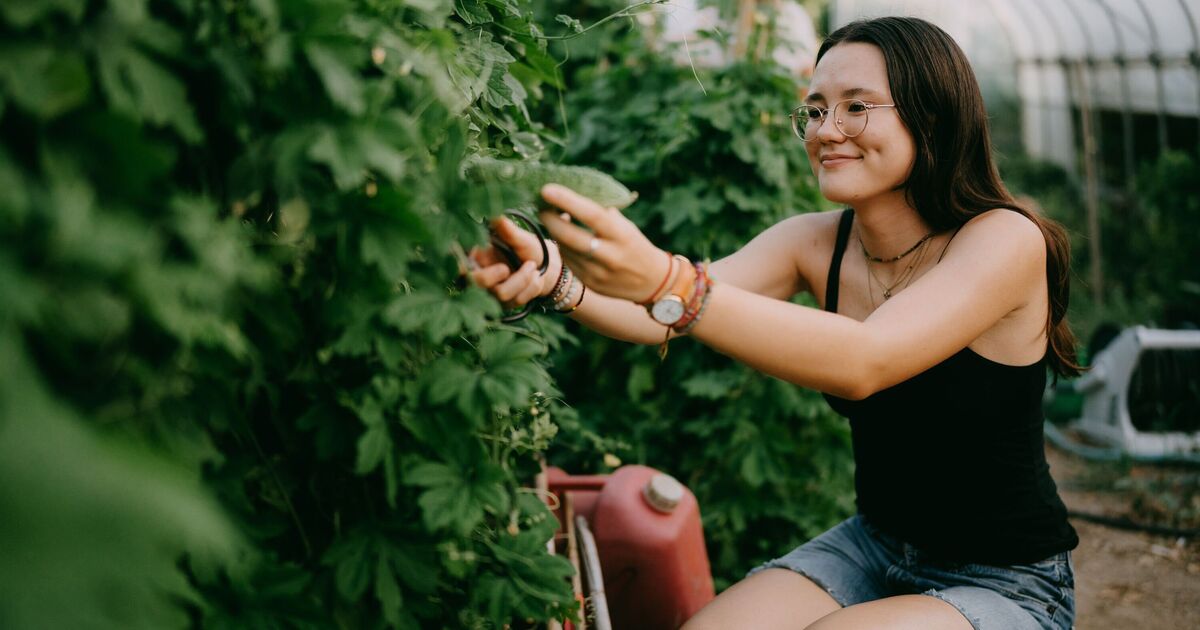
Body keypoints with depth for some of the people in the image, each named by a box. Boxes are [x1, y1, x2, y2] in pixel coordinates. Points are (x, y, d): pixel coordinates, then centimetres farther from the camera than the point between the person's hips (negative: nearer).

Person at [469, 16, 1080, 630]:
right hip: (874, 549, 5)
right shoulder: (813, 243, -2)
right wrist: (550, 274, -40)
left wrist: (664, 282, -49)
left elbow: (863, 363, -37)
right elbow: (666, 316, -18)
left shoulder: (1006, 240, -20)